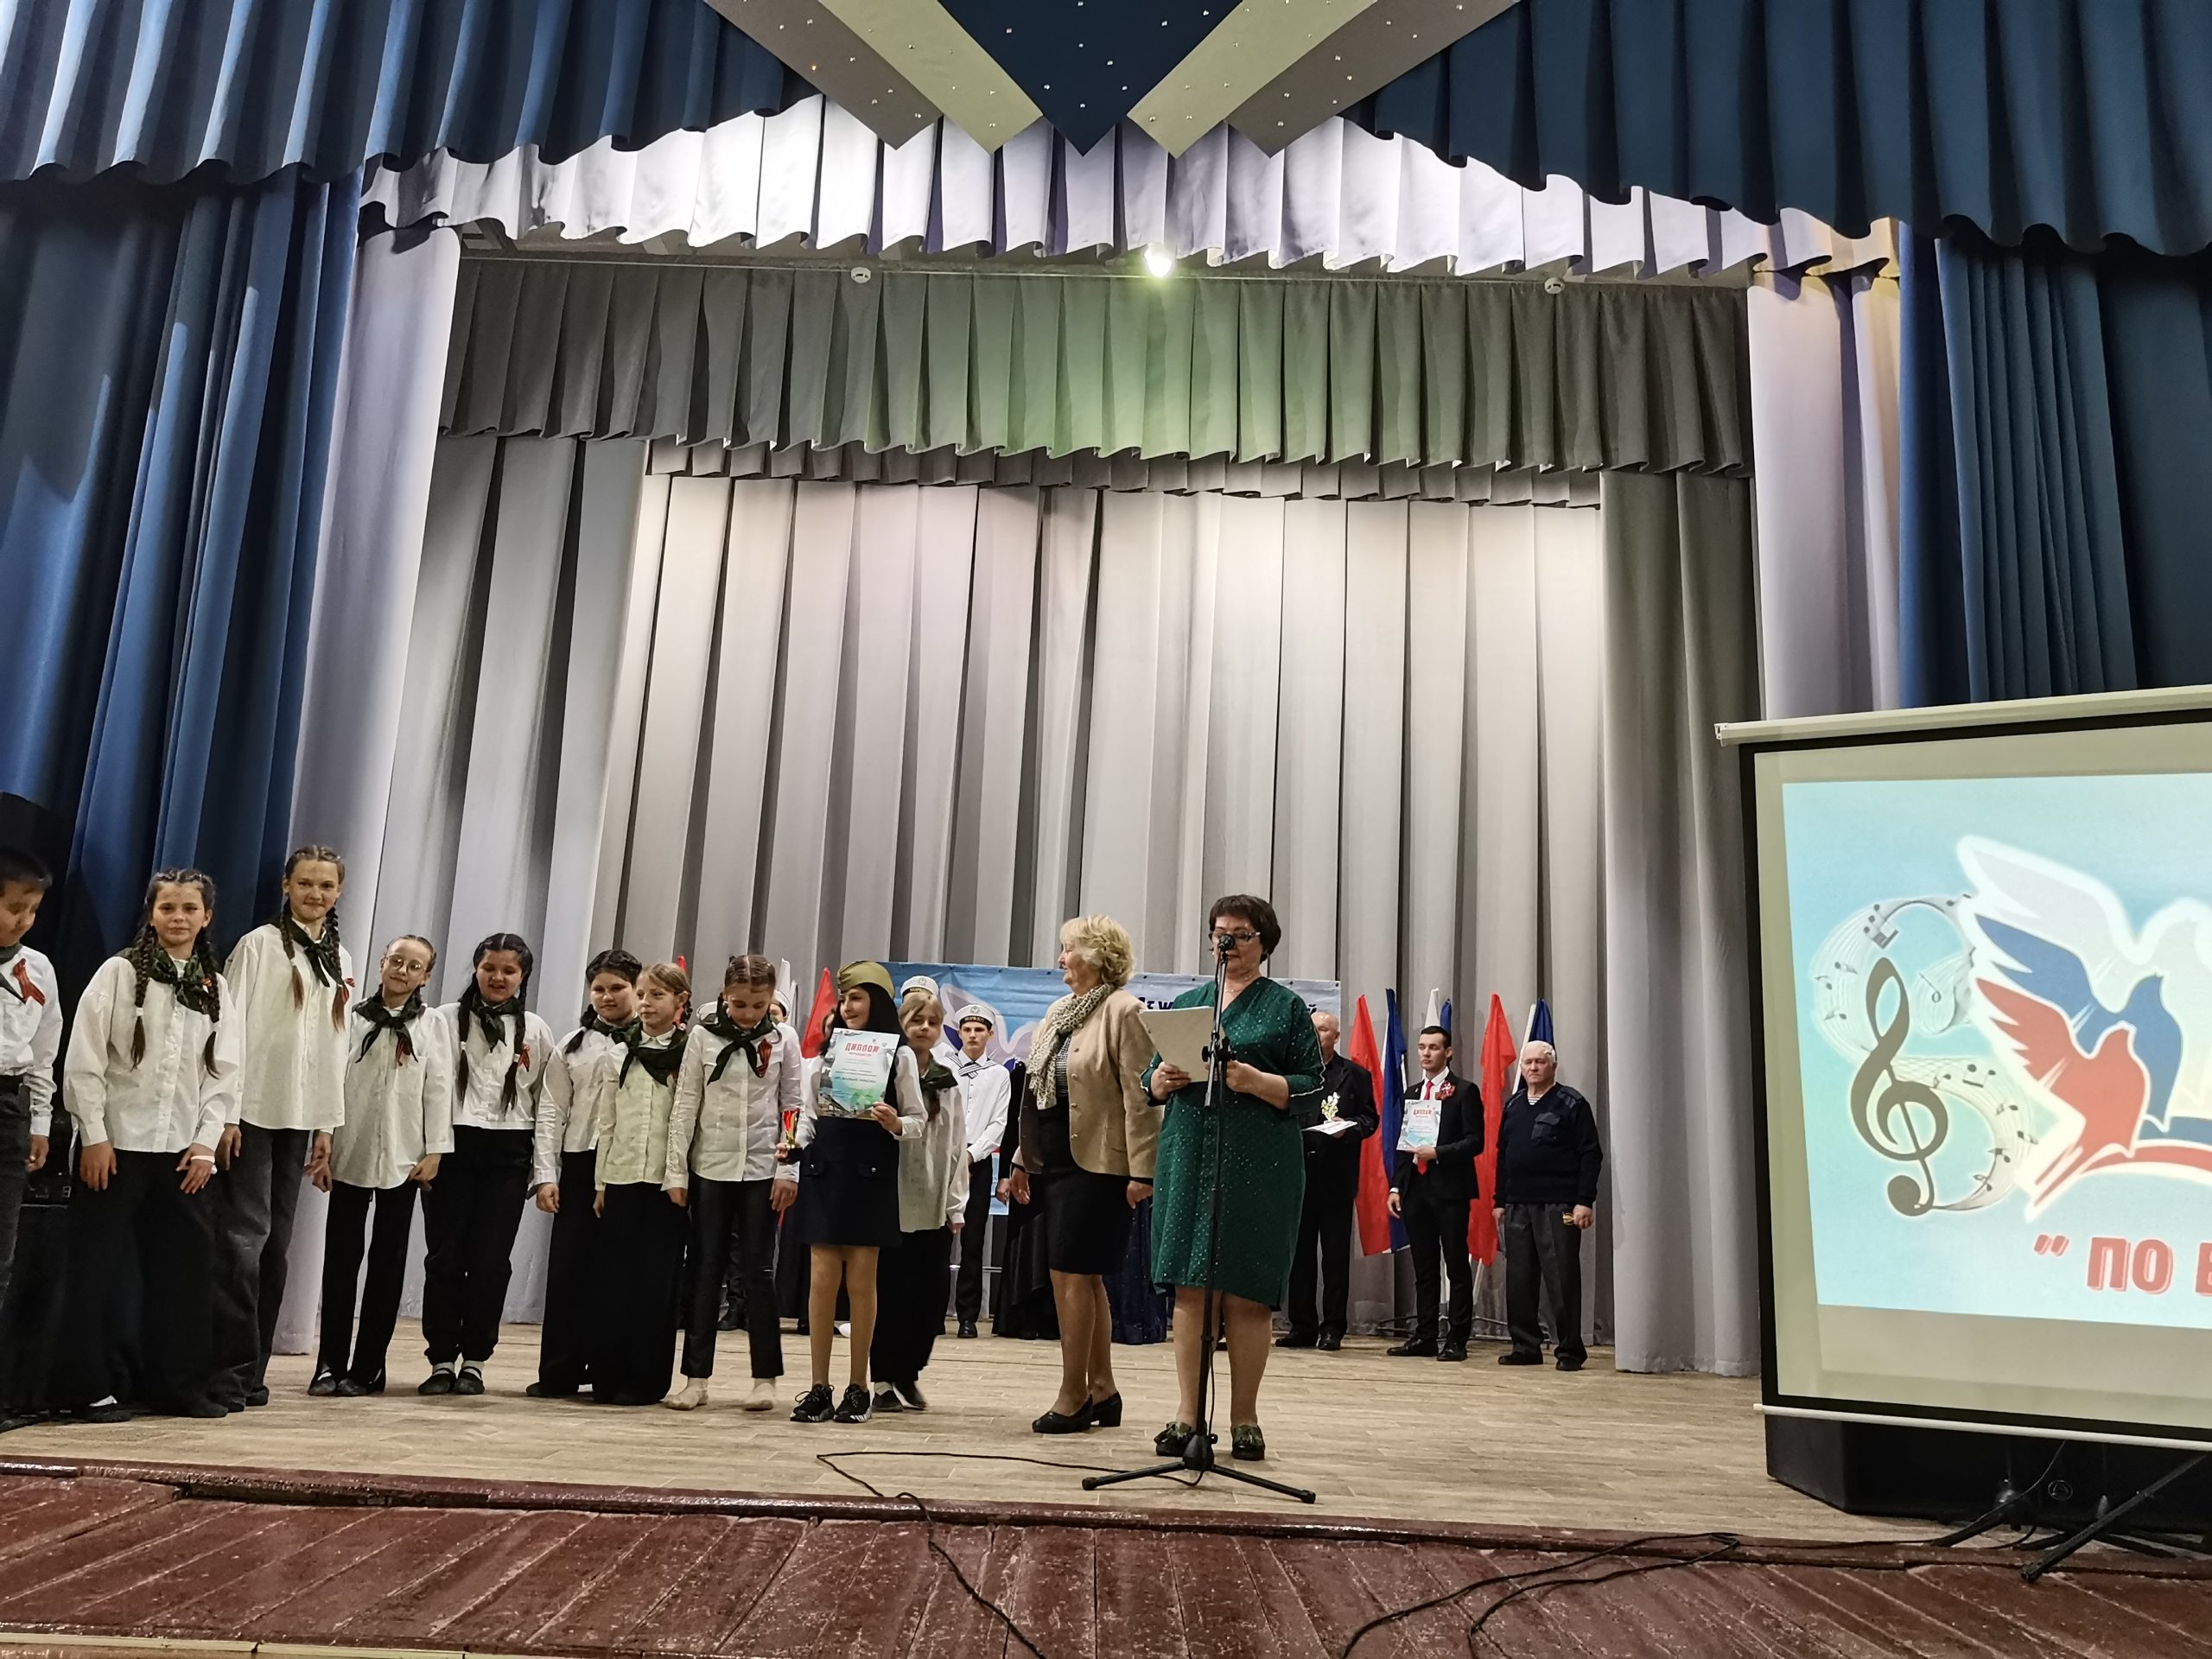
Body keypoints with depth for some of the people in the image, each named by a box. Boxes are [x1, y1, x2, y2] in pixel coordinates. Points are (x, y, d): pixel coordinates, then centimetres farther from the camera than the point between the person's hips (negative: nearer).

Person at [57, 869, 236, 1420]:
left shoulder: (215, 988, 9)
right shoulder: (119, 973, -2)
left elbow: (223, 1074, 7)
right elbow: (83, 1062, -6)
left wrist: (206, 1143, -1)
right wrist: (94, 1137, -10)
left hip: (184, 1150, 4)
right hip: (116, 1145, -4)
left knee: (186, 1266, 6)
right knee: (97, 1270, 1)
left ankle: (179, 1384, 16)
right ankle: (90, 1388, 11)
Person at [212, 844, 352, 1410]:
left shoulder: (340, 960, 14)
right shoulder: (259, 945, -3)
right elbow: (233, 1031, -8)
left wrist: (327, 1125, 12)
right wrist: (226, 1115, -13)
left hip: (301, 1117, 5)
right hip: (252, 1110, -5)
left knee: (276, 1242, 6)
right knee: (246, 1235, -8)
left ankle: (252, 1369, 12)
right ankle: (231, 1371, -2)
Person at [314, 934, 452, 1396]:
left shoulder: (433, 1028, 5)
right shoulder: (352, 1018, 5)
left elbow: (438, 1092, 1)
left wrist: (434, 1151, -5)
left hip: (403, 1159, 0)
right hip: (349, 1155, 0)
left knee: (388, 1260, 4)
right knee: (341, 1258, 2)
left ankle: (367, 1365, 11)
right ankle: (330, 1362, 9)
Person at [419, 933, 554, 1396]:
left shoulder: (535, 1031, 8)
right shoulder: (446, 1019, 4)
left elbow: (546, 1099, 9)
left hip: (508, 1154, 1)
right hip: (453, 1146, -1)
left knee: (491, 1259, 3)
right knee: (445, 1255, 1)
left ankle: (474, 1360, 13)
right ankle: (442, 1359, 12)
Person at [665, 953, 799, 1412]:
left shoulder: (784, 1038, 0)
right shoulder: (703, 1035, 0)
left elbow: (793, 1105, 2)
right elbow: (686, 1105, 1)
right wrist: (676, 1171, -2)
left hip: (761, 1169, -1)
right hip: (709, 1167, 1)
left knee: (757, 1271, 2)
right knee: (705, 1271, 5)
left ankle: (765, 1378, 10)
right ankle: (696, 1377, 12)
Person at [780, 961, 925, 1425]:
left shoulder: (898, 1054, 1)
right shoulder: (827, 1049, 13)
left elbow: (918, 1119, 2)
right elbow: (807, 1115, 13)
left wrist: (895, 1123, -19)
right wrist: (789, 1168, 7)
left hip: (871, 1171, -3)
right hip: (823, 1167, 3)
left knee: (860, 1280, 1)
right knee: (822, 1278, 1)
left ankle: (858, 1387, 11)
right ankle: (819, 1387, 8)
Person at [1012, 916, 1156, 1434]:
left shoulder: (1123, 1011, -10)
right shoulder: (1058, 1012, 16)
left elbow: (1140, 1096, -15)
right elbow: (1036, 1091, 19)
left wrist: (1142, 1172, -19)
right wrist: (1023, 1159, 19)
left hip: (1094, 1165, -8)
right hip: (1054, 1163, 9)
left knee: (1072, 1276, -6)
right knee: (1085, 1279, 13)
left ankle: (1072, 1397, 5)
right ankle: (1102, 1391, 22)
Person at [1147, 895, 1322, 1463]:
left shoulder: (1285, 1006, 5)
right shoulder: (1186, 1002, 17)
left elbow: (1311, 1087, -2)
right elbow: (1152, 1079, 19)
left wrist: (1256, 1082, -18)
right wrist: (1161, 1080, -4)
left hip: (1257, 1166, -3)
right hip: (1188, 1157, 3)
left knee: (1246, 1295, 0)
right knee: (1189, 1288, 2)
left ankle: (1244, 1418, 11)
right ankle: (1187, 1414, 9)